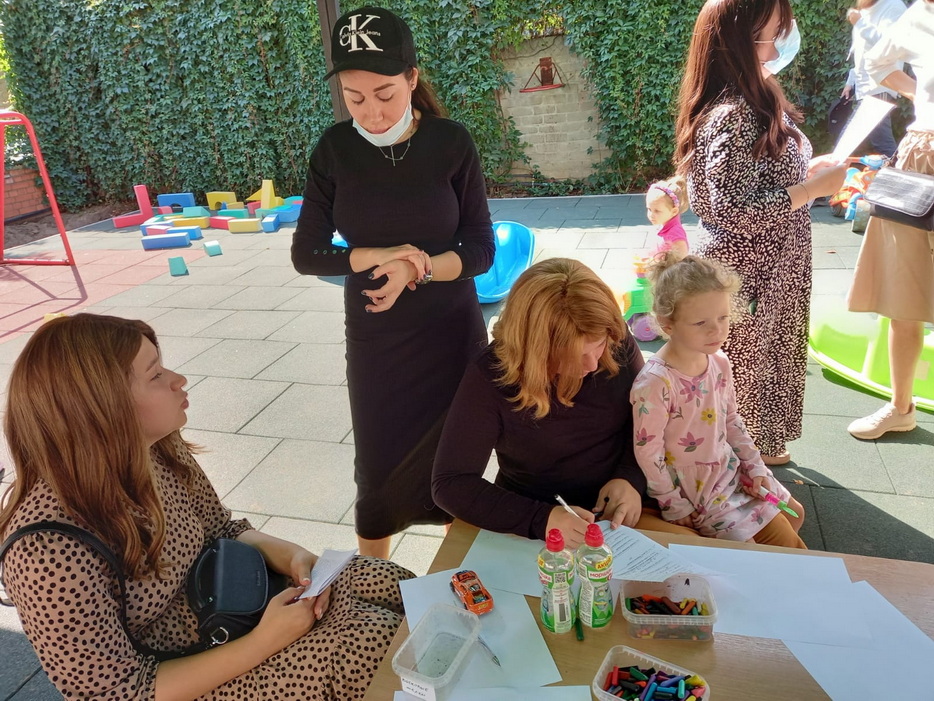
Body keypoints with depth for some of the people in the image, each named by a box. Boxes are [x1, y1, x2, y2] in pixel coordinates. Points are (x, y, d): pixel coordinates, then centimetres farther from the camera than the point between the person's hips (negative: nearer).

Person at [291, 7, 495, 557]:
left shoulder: (451, 142, -9)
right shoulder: (335, 150, -5)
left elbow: (481, 250, -8)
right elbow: (306, 254, -4)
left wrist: (416, 269, -25)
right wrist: (377, 255, -21)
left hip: (452, 333, -1)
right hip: (374, 339, 1)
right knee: (379, 469, 11)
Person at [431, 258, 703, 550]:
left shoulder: (616, 341, -13)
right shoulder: (490, 377, -22)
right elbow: (450, 484, -21)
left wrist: (631, 477, -14)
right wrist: (541, 519, -32)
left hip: (623, 508, 4)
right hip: (539, 529, -3)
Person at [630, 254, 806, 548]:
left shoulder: (719, 362, -6)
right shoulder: (654, 383, -31)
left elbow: (731, 420, 10)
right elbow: (648, 455, -24)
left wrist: (755, 467, 5)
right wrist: (677, 509, -16)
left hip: (729, 467, 8)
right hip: (695, 488, -7)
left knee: (793, 514, 20)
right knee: (780, 538, -3)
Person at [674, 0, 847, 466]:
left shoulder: (755, 101, 7)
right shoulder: (731, 117, -25)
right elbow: (736, 212, -29)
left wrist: (810, 169, 5)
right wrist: (813, 188, -22)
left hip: (766, 269, 10)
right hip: (747, 274, -10)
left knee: (763, 362, 22)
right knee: (747, 368, 8)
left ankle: (760, 448, 41)